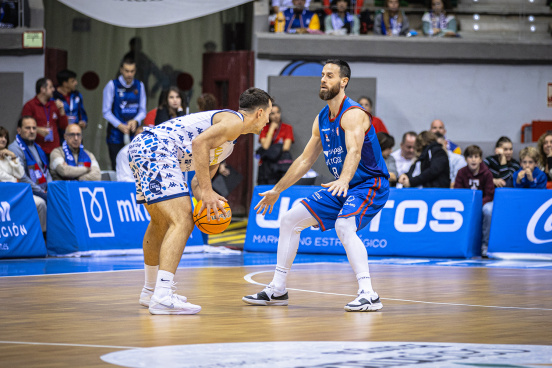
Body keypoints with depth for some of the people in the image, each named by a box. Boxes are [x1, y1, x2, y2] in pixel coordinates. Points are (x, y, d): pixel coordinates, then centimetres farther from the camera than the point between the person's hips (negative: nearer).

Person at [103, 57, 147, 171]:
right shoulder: (112, 85, -2)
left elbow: (142, 110, 11)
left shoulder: (139, 86, 9)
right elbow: (106, 112, -3)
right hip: (116, 133, -3)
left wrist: (135, 121, -10)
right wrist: (120, 126, -14)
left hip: (134, 133, 3)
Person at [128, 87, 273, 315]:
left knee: (162, 223, 27)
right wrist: (207, 191, -20)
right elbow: (199, 142, -19)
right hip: (156, 148, -11)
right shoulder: (235, 121, -3)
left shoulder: (227, 143, 28)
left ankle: (150, 291, 42)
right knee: (182, 222, -19)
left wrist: (209, 199, 5)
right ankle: (162, 297, -32)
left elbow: (198, 182, 27)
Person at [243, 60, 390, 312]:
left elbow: (354, 152, -37)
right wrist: (276, 191, 20)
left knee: (344, 226, -35)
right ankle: (277, 290, 15)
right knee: (290, 220, 6)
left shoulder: (353, 114, -20)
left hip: (370, 184, -9)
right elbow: (305, 159, 17)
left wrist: (343, 180, -56)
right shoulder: (321, 119, 8)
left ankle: (369, 295, -37)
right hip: (341, 187, 9)